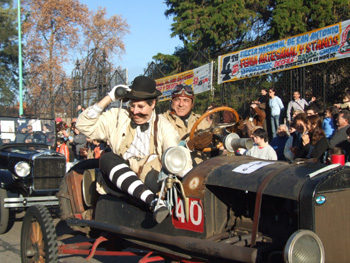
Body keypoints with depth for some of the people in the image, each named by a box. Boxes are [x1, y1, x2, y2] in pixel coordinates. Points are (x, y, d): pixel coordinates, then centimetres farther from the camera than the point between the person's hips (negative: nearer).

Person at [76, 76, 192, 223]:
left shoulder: (162, 125, 14)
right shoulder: (117, 118, 16)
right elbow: (84, 125, 7)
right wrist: (109, 98, 2)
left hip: (151, 181, -2)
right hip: (121, 180, 2)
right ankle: (153, 201, -44)